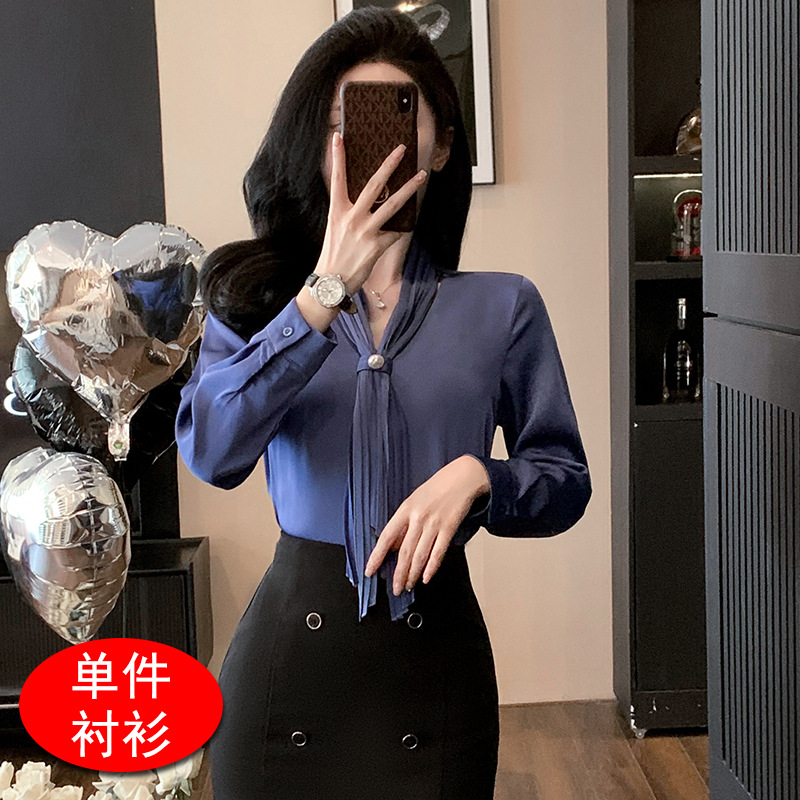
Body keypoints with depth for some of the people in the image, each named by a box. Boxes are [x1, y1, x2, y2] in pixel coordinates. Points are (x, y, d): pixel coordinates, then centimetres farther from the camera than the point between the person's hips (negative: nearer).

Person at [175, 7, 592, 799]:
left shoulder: (502, 306, 0)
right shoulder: (256, 293, 1)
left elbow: (566, 482, 3)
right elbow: (211, 451, -17)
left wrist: (475, 475, -18)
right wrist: (328, 289, -23)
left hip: (435, 651, 0)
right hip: (291, 640, 0)